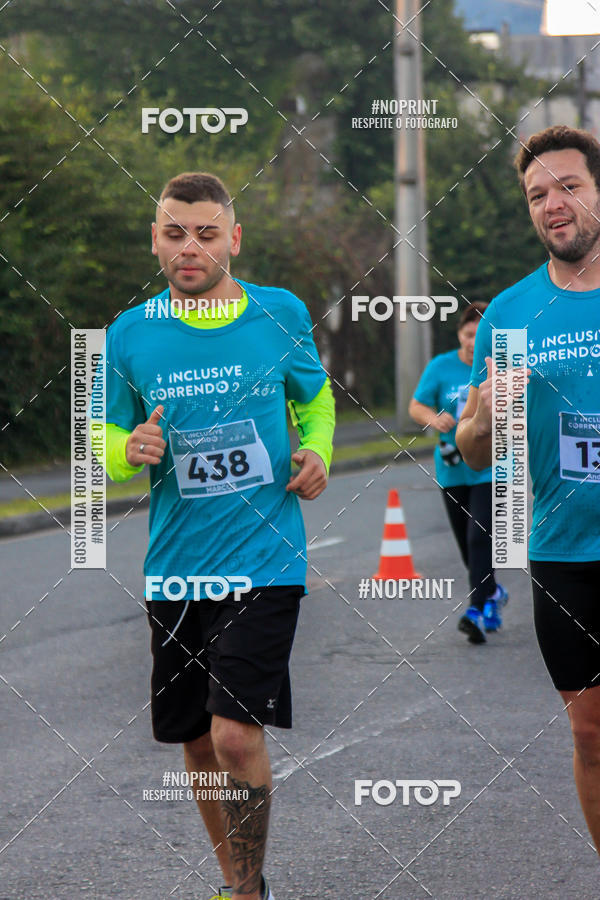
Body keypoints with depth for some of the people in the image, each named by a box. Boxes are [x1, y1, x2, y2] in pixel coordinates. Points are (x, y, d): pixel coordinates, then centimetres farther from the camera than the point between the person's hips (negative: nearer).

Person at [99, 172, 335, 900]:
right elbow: (109, 439, 11)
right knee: (198, 741, 12)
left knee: (236, 736, -15)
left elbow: (315, 396, 18)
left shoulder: (282, 314, -1)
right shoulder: (130, 335, 0)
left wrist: (316, 452, -1)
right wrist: (129, 450, -12)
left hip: (265, 558, -3)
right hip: (175, 563, 3)